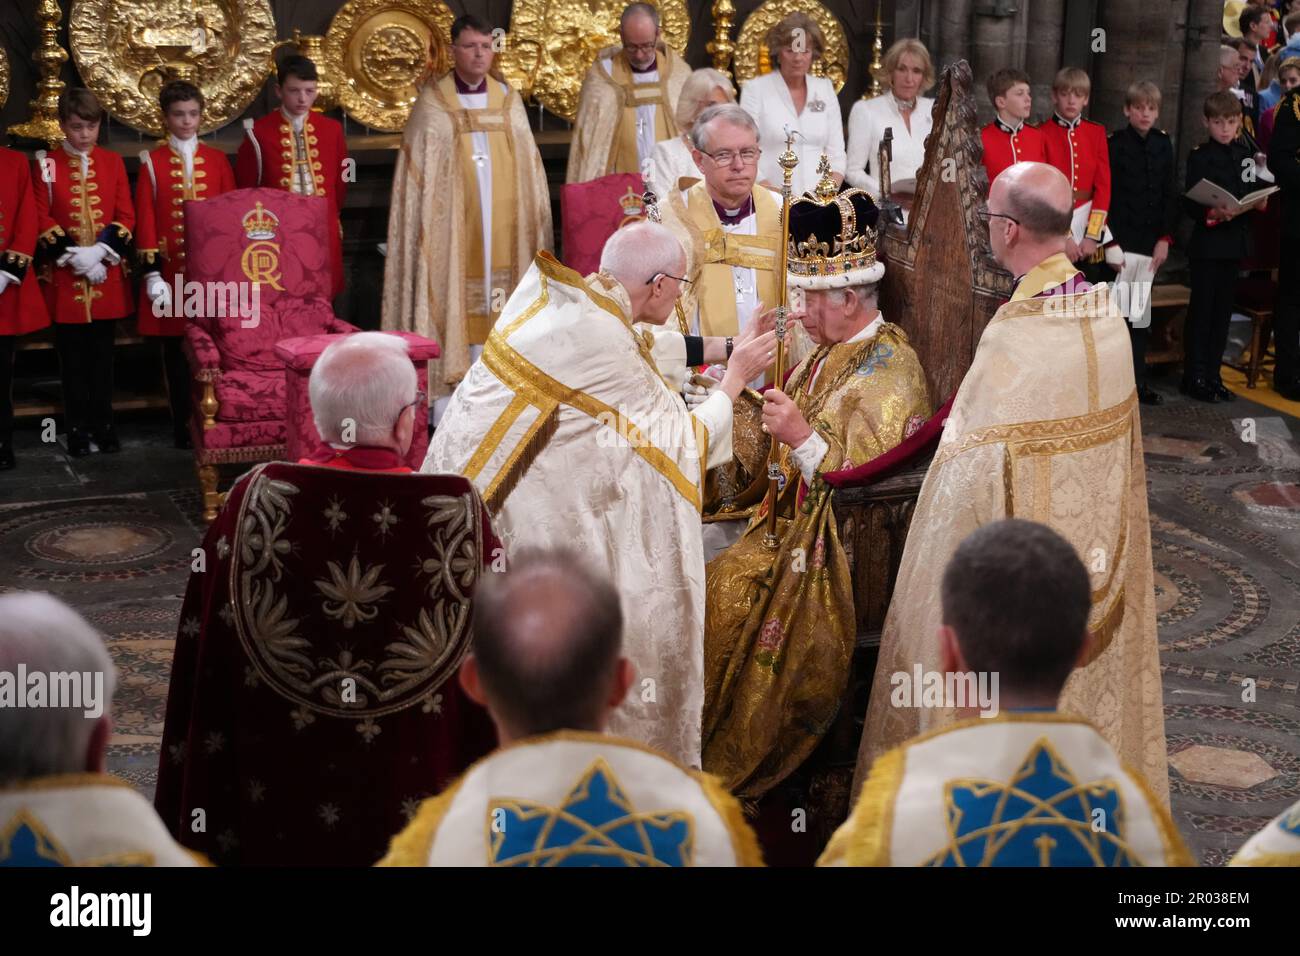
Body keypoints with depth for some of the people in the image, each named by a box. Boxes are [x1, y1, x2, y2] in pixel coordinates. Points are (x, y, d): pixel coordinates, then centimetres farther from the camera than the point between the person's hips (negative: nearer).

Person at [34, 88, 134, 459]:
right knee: (73, 358, 3)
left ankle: (103, 423, 15)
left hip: (107, 275, 2)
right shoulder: (45, 164, 1)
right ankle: (78, 428, 10)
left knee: (102, 354, 7)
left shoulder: (113, 162, 6)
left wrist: (101, 250, -13)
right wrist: (72, 254, -15)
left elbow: (125, 216, 2)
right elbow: (41, 218, -4)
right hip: (65, 277, -1)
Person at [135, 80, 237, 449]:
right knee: (176, 350, 3)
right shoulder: (152, 162, 2)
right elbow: (146, 220, -1)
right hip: (172, 273, -1)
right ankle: (184, 427, 11)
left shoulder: (217, 159, 8)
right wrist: (152, 274, -8)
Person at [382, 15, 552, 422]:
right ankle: (446, 393, -1)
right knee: (450, 294, -4)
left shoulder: (508, 99, 8)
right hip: (451, 222, -3)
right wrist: (427, 220, -10)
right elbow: (418, 173, -2)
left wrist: (534, 218, 5)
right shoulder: (433, 103, -1)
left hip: (500, 223, 3)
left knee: (494, 298, 4)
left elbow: (527, 166, 10)